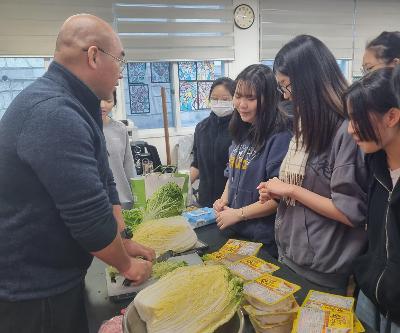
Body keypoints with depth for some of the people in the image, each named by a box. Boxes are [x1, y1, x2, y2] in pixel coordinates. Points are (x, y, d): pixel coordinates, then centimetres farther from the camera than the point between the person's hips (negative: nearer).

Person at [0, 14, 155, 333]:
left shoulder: (72, 107, 7)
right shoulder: (54, 113, -28)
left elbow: (102, 185, 10)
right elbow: (90, 218, -28)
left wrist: (124, 242, 7)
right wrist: (127, 265, -10)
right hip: (33, 290, -9)